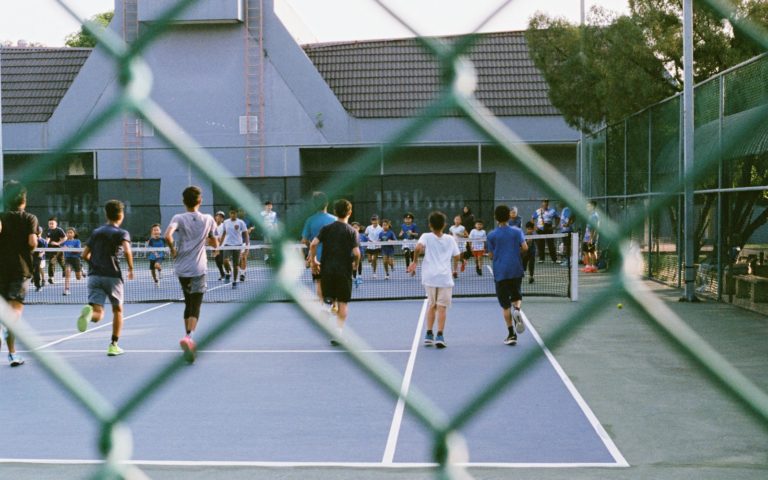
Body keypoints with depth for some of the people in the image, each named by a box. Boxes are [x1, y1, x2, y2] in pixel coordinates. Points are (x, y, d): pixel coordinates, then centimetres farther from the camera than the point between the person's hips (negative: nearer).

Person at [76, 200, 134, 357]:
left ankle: (89, 311, -40)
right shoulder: (122, 233, 1)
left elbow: (85, 255, 13)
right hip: (112, 276, -3)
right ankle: (113, 345, 17)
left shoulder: (96, 232, 15)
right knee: (117, 310, 17)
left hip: (94, 275, 3)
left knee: (97, 314, -4)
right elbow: (127, 251, -18)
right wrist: (131, 268, -4)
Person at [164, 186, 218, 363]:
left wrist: (173, 250, -5)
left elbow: (167, 236, -21)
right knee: (195, 306, -6)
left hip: (181, 268, 2)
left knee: (188, 304, 20)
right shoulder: (208, 220, 2)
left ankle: (187, 337, 28)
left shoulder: (179, 218, -3)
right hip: (198, 269, -2)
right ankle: (189, 337, -30)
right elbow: (215, 244, 11)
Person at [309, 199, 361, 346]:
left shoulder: (327, 228, 3)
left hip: (327, 269, 3)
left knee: (329, 301, 14)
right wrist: (356, 264, 5)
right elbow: (356, 252, -14)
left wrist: (313, 261, 5)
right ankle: (339, 332, 0)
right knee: (342, 303, 6)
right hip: (344, 271, -3)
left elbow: (313, 244, -6)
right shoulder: (351, 231, -5)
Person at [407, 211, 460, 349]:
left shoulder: (426, 237, 1)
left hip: (430, 277, 1)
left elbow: (418, 247, -18)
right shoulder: (450, 239, 6)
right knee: (442, 307, 0)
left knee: (431, 305, 15)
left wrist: (415, 261, -4)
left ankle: (429, 334, 13)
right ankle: (440, 336, -9)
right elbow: (456, 257, 10)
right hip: (445, 277, -1)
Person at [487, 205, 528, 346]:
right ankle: (517, 310, -15)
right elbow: (525, 248, -8)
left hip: (500, 272, -1)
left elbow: (491, 255, 1)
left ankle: (512, 334, 1)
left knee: (505, 304, 4)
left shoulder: (492, 235, 0)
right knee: (516, 296, 20)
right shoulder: (517, 231, 2)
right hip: (516, 270, 1)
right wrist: (517, 253, 13)